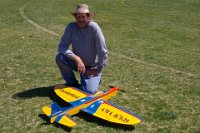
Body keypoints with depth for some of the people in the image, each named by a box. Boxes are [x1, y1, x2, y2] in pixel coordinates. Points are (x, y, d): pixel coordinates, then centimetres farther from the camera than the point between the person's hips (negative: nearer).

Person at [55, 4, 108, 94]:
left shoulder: (94, 27, -21)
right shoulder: (71, 27, -12)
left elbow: (103, 52, -19)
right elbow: (62, 46, -17)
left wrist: (98, 70, -14)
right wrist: (77, 58, -29)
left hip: (92, 67, -3)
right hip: (77, 62, 3)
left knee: (88, 91, -21)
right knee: (60, 58, -24)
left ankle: (95, 78, 16)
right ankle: (72, 83, 0)